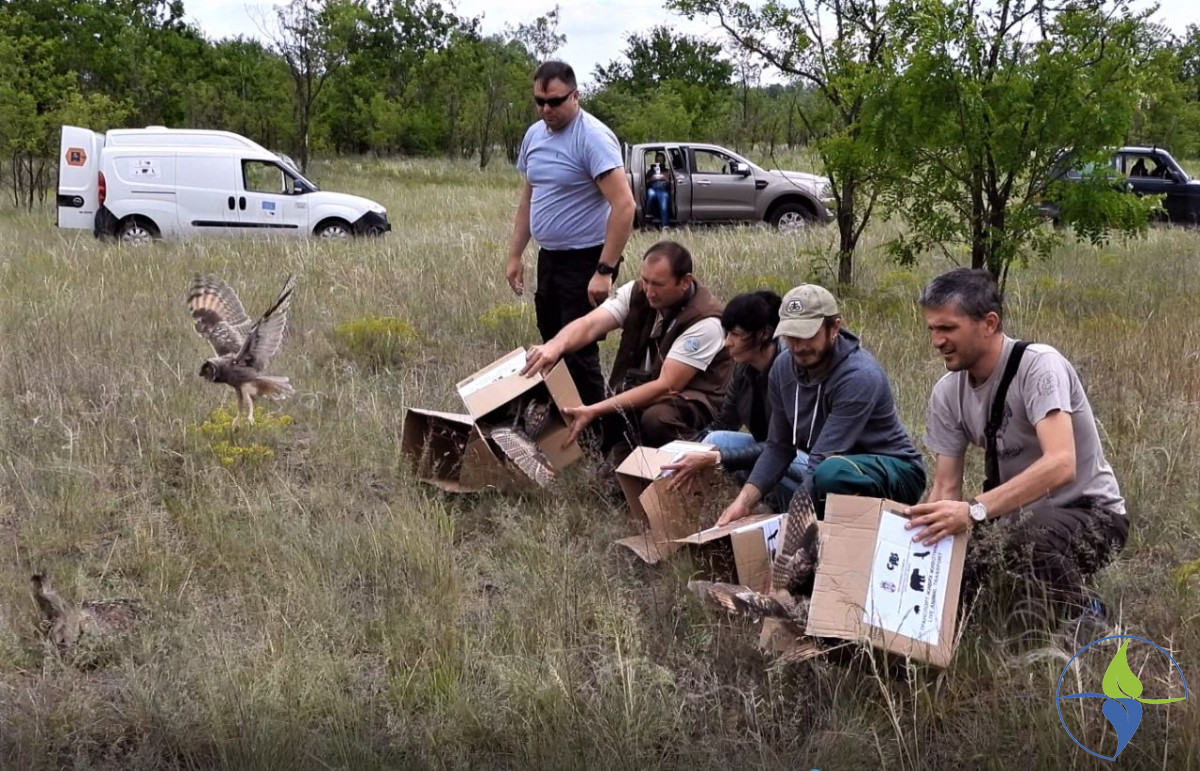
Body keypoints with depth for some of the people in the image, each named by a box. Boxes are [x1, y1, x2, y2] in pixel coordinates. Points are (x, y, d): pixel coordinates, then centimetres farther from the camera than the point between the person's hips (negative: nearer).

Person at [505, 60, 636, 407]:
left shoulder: (593, 137, -18)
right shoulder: (534, 134, 7)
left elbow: (624, 205, -24)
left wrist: (604, 271, -27)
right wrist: (514, 255, 16)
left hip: (586, 259, -8)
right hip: (549, 257, 8)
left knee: (578, 351, -6)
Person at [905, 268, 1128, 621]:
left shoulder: (1039, 365, -22)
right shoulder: (947, 392, -2)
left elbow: (1061, 465, -36)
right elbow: (946, 489, 0)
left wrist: (975, 510, -46)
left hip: (1090, 513, -6)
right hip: (1016, 512, 6)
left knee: (1027, 532, -38)